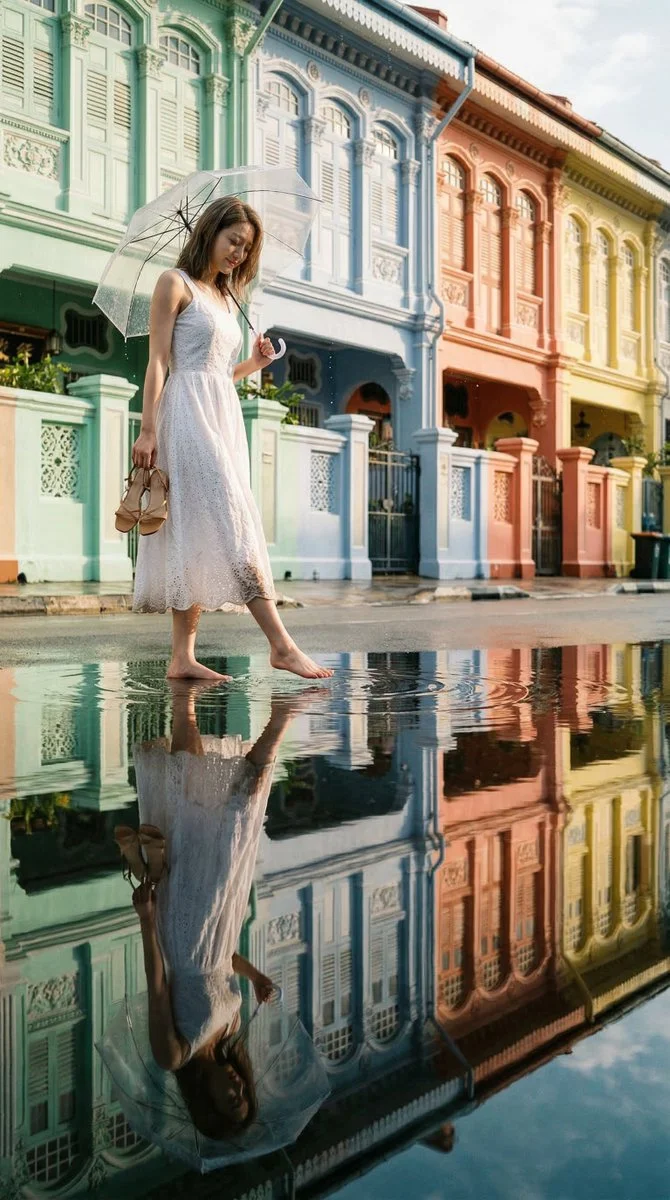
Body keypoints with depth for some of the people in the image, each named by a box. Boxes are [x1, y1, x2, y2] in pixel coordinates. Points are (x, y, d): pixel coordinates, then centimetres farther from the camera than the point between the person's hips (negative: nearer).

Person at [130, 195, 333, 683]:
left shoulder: (225, 296, 24)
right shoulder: (175, 283, 2)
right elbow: (159, 361, -6)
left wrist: (253, 364, 7)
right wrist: (147, 429, -14)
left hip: (225, 417, 8)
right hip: (188, 412, -8)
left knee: (202, 535, 1)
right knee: (231, 522, -16)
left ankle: (183, 656, 3)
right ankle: (282, 644, -19)